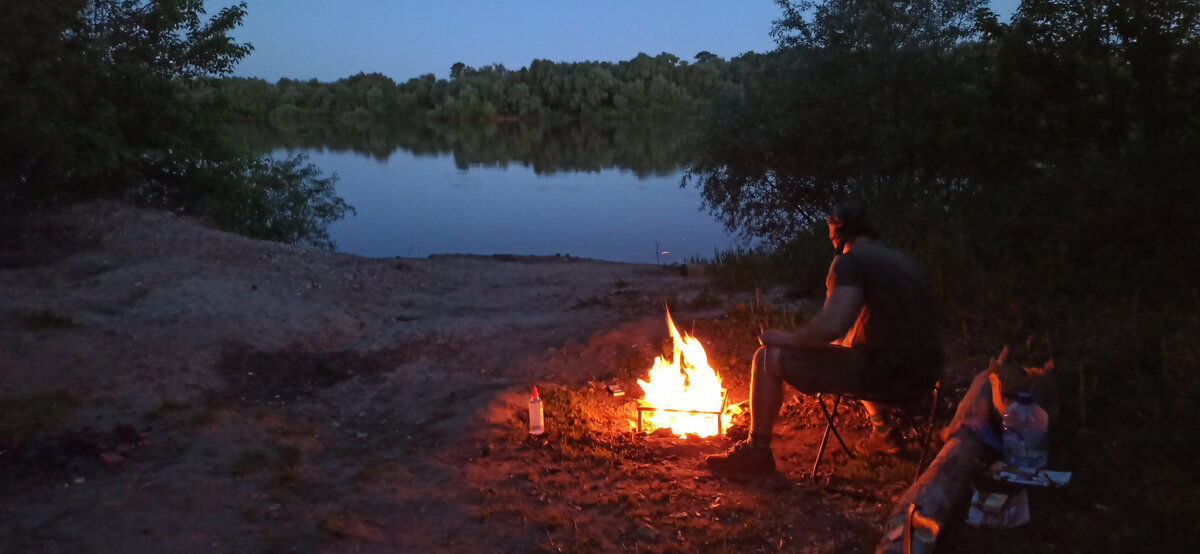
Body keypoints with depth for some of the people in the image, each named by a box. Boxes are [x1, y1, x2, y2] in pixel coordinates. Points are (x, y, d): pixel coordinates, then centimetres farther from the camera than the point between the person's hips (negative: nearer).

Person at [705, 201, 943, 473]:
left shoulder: (851, 260, -9)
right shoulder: (902, 261, 18)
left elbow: (830, 326, -22)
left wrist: (785, 338, -6)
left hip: (886, 373, -9)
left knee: (767, 358, -2)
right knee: (843, 344, 39)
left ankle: (756, 451, 7)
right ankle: (884, 430, 33)